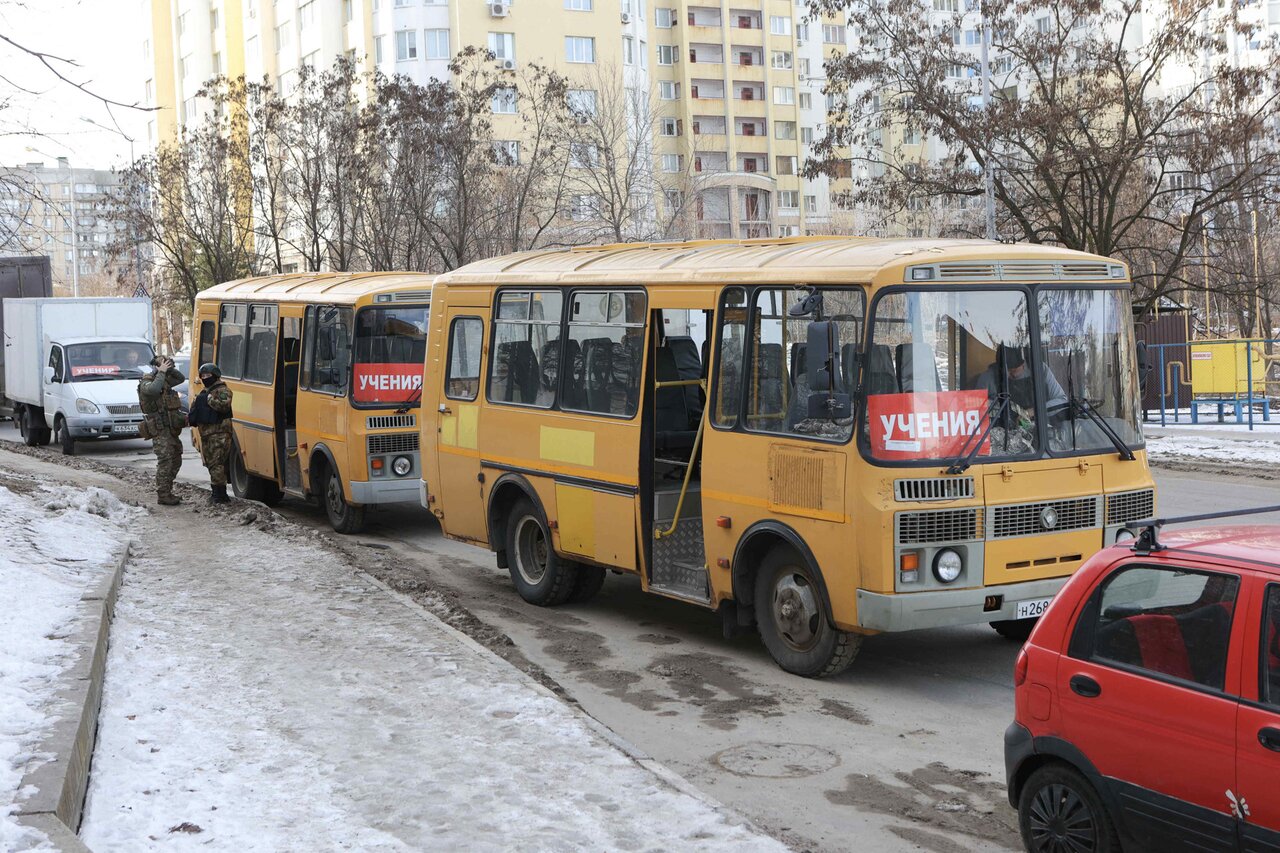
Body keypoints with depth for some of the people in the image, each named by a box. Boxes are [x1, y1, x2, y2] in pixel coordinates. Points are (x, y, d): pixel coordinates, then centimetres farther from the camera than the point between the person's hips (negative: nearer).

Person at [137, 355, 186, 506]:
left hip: (172, 429, 9)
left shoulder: (165, 380, 14)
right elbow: (153, 389, -34)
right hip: (160, 430, -9)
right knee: (165, 462, -11)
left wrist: (170, 369, 6)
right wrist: (161, 372, -25)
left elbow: (181, 378, 24)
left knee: (175, 461, 13)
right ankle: (162, 496, -7)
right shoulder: (145, 383, -12)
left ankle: (167, 492, 22)